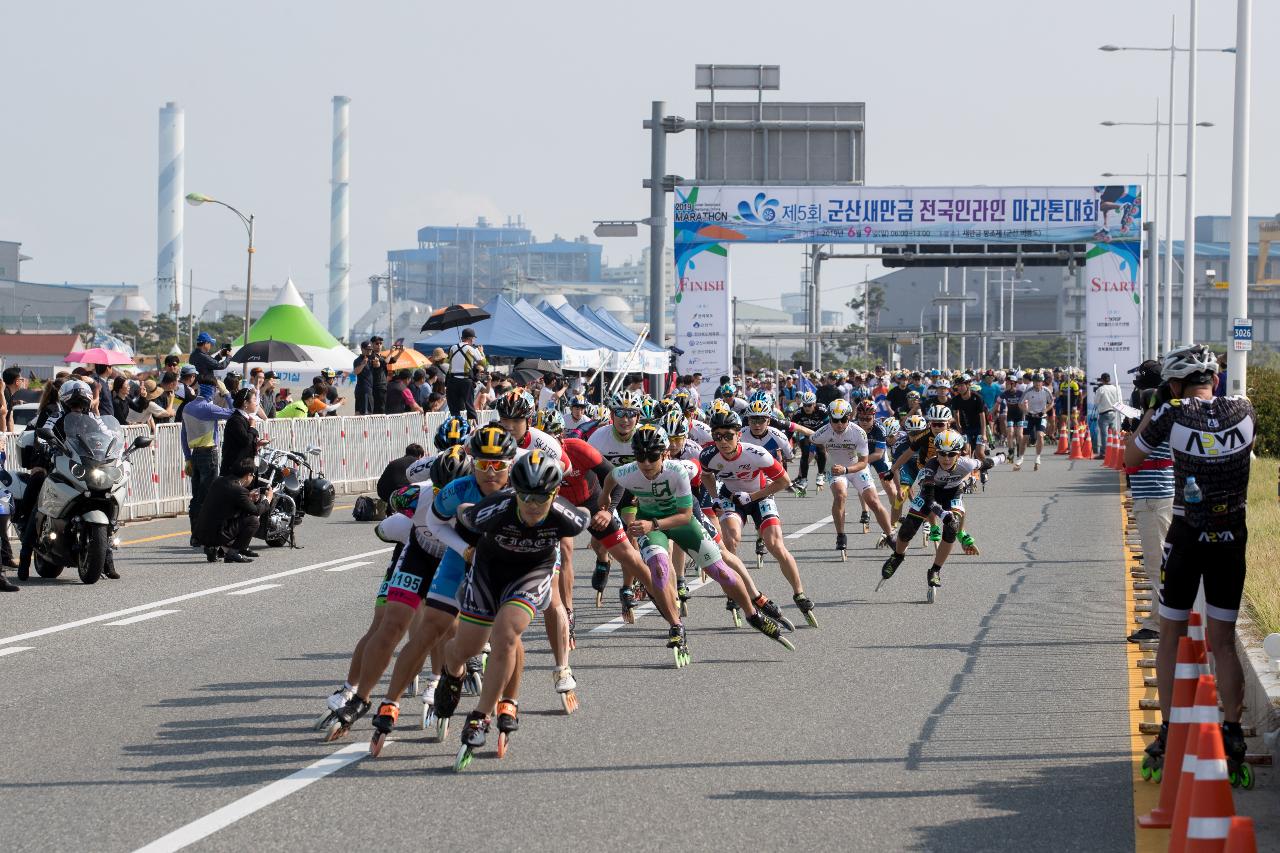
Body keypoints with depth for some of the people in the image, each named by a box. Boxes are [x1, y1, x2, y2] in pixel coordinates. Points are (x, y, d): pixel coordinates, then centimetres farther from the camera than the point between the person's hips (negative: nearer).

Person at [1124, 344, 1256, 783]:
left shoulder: (1172, 414, -13)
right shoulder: (1244, 410, -4)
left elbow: (1129, 459, 0)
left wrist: (1155, 409, 6)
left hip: (1187, 537, -2)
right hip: (1233, 538, 2)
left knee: (1171, 636, 11)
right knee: (1223, 641, 10)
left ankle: (1168, 734, 10)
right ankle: (1232, 736, 3)